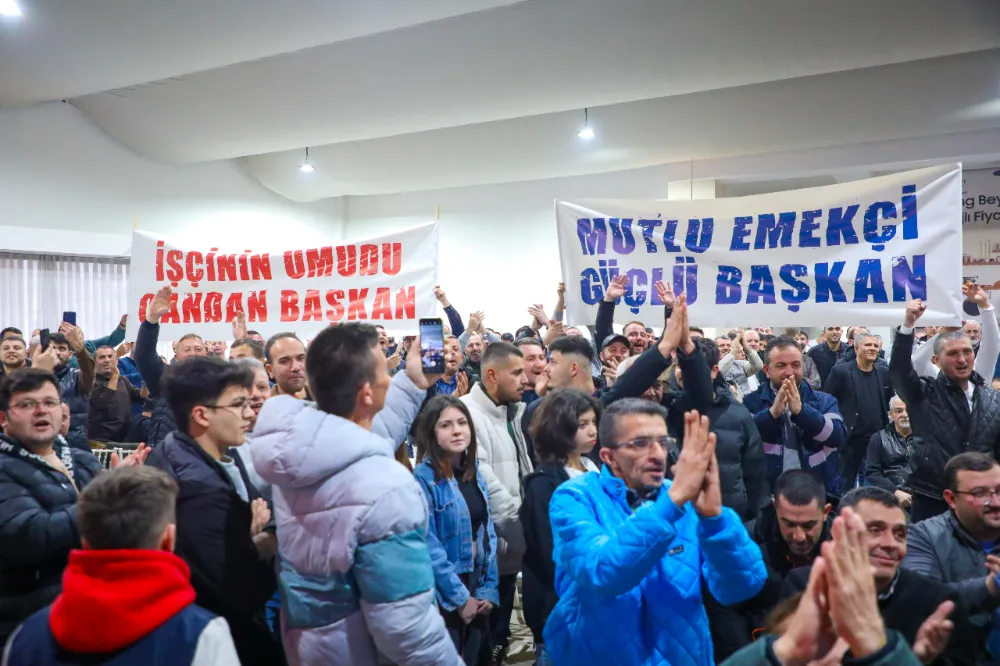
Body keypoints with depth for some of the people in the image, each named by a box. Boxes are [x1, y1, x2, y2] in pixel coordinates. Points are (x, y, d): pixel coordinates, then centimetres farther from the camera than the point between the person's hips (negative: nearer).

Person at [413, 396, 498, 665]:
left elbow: (487, 533, 8)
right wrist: (459, 597, -14)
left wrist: (489, 589, 1)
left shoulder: (475, 472, 5)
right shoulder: (423, 477, -16)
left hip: (477, 593, 6)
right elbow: (428, 547, -19)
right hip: (442, 596, -6)